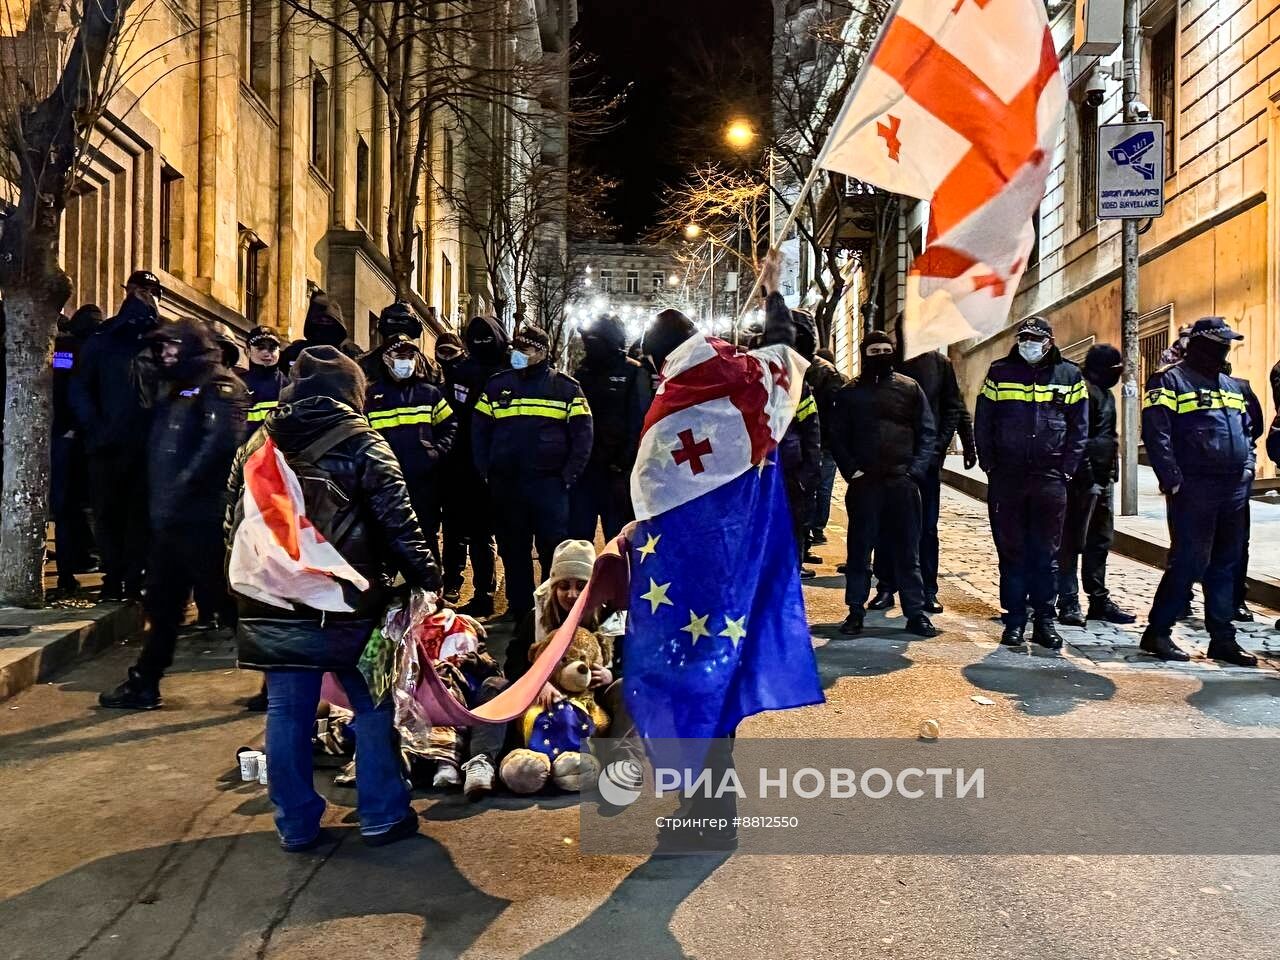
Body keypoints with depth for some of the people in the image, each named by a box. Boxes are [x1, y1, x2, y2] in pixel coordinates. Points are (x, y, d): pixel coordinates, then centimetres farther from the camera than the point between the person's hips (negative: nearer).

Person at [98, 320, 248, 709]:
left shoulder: (220, 384, -9)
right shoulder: (173, 389, 21)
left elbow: (222, 439, -24)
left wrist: (185, 485, -24)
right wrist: (159, 497, 14)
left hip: (204, 515, -9)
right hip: (171, 516, 9)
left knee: (230, 596, -4)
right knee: (163, 602, 15)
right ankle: (144, 684, 25)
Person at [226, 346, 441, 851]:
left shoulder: (257, 443, 9)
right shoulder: (360, 442, -7)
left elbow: (233, 519, 14)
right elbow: (397, 521, -11)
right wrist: (425, 574, -2)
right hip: (347, 603, -4)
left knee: (287, 710, 10)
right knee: (373, 706, 9)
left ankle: (295, 824, 18)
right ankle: (382, 815, 15)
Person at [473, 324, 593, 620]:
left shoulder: (566, 387, 2)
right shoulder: (497, 385, 9)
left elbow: (582, 434, 0)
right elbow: (479, 430, 11)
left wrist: (569, 476, -8)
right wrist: (486, 471, 2)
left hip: (549, 484, -3)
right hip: (506, 485, 3)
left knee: (554, 550, -1)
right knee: (513, 550, 10)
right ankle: (519, 610, 22)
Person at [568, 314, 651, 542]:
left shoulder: (633, 373, -6)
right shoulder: (581, 373, 12)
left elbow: (639, 423, -13)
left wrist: (626, 467, -19)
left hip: (616, 470, -5)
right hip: (582, 467, 5)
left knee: (619, 539, 5)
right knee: (577, 537, 10)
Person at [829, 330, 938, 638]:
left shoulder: (910, 388, 9)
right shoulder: (849, 393, 9)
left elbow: (926, 432, 6)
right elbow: (837, 436, 6)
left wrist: (916, 470, -6)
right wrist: (850, 469, -8)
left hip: (903, 482, 0)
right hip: (863, 483, 0)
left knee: (908, 549, 5)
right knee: (859, 549, 4)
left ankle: (916, 612, 11)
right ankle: (856, 611, 12)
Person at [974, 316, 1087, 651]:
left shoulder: (1069, 375, 7)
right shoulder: (1000, 372, 7)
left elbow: (1080, 426, 7)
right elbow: (982, 422, 6)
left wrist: (1067, 469, -2)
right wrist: (989, 465, -2)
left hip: (1050, 478, 0)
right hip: (1006, 477, 0)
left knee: (1046, 553, 5)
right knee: (1011, 551, 4)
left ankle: (1044, 621, 13)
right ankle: (1015, 620, 11)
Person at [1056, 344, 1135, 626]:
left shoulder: (1105, 394, 20)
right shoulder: (1085, 391, -12)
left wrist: (1111, 473, 20)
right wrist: (1085, 474, -23)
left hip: (1103, 477, 10)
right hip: (1085, 478, -10)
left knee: (1101, 541, 14)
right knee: (1074, 541, -5)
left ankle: (1099, 600, 22)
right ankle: (1069, 603, -2)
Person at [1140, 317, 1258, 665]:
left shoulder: (1231, 386, 20)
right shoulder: (1169, 381, -4)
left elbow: (1246, 431, 27)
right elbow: (1156, 433, -12)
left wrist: (1247, 467, 10)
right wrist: (1172, 480, -17)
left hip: (1234, 490, 7)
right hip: (1193, 490, -7)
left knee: (1226, 566, 9)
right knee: (1189, 562, -8)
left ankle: (1222, 638, 16)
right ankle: (1157, 631, 3)